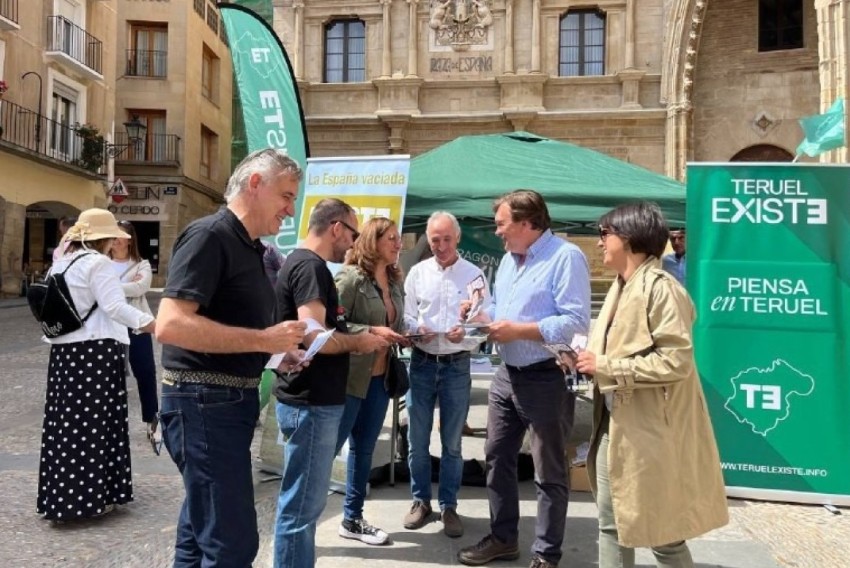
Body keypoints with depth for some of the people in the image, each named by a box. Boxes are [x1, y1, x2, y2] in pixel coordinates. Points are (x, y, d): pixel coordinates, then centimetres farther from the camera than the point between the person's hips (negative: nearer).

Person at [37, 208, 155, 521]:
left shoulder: (61, 263, 15)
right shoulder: (97, 263, -11)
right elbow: (114, 307, -17)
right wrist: (149, 322, -14)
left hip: (63, 349, 8)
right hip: (95, 349, -8)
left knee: (67, 420, 11)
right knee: (94, 422, -2)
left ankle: (61, 495, 20)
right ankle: (89, 497, 4)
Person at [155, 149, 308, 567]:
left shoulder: (252, 248, 14)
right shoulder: (209, 235, -15)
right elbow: (170, 324, -26)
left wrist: (281, 348, 7)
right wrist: (263, 339, -25)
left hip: (232, 398, 10)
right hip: (203, 401, -10)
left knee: (202, 528, 20)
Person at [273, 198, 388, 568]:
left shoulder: (304, 263, 15)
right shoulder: (310, 266, -17)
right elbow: (314, 336, -27)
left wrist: (364, 333, 10)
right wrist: (357, 342, -11)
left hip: (312, 399, 11)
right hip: (311, 403, -11)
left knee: (304, 503, 20)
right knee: (301, 506, 0)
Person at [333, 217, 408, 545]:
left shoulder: (396, 282, 11)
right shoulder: (351, 277, -12)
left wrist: (404, 337, 1)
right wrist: (372, 332, -24)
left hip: (379, 378, 8)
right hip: (349, 377, -8)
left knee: (364, 449, 15)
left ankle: (353, 520, 29)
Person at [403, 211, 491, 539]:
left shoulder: (474, 275, -1)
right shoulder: (417, 273, 4)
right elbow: (406, 316, 5)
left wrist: (465, 333, -21)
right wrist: (417, 329, -16)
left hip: (457, 365, -1)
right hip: (422, 362, 2)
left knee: (452, 441, 9)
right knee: (417, 439, 9)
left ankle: (448, 506, 23)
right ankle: (420, 501, 26)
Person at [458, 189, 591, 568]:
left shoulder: (566, 256, -15)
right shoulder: (509, 259, 13)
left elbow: (576, 322, -24)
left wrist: (517, 330, -22)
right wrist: (482, 316, 0)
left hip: (546, 380, -8)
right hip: (507, 376, 9)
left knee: (549, 473, 7)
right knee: (497, 458, 16)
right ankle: (502, 538, 32)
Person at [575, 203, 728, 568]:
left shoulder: (660, 288, -17)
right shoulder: (621, 287, 11)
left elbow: (677, 359, -24)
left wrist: (605, 366, -20)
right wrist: (586, 360, 0)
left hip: (649, 430, -9)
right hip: (613, 426, 9)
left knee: (662, 533, 6)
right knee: (611, 523, 17)